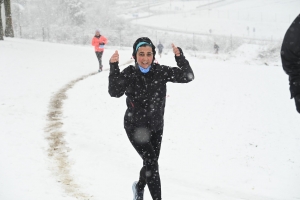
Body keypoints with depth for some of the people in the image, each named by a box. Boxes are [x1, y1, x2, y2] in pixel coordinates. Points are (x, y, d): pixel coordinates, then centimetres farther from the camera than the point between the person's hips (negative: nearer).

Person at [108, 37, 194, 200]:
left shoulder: (161, 71, -10)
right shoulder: (129, 74, -16)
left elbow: (188, 76, -15)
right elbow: (114, 92, -30)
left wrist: (180, 57, -29)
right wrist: (113, 67, -39)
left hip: (156, 127, 4)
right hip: (135, 127, -4)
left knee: (151, 163, 17)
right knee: (151, 162, -15)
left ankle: (139, 187, 49)